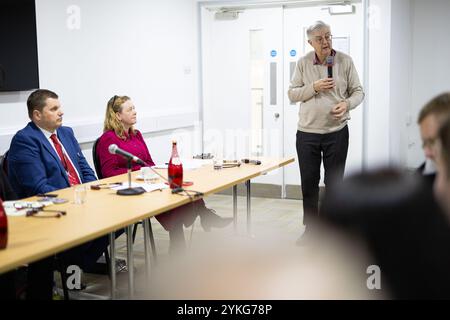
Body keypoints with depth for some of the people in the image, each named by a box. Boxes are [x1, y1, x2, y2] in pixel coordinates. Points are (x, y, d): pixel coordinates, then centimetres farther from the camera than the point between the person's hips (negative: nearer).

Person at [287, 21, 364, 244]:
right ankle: (310, 228, 23)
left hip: (336, 131, -1)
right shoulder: (303, 63, 2)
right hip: (307, 132, 1)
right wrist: (314, 87, -14)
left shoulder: (345, 61, -1)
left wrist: (347, 103, -19)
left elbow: (358, 91, 2)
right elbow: (292, 94, 1)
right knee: (308, 182, 9)